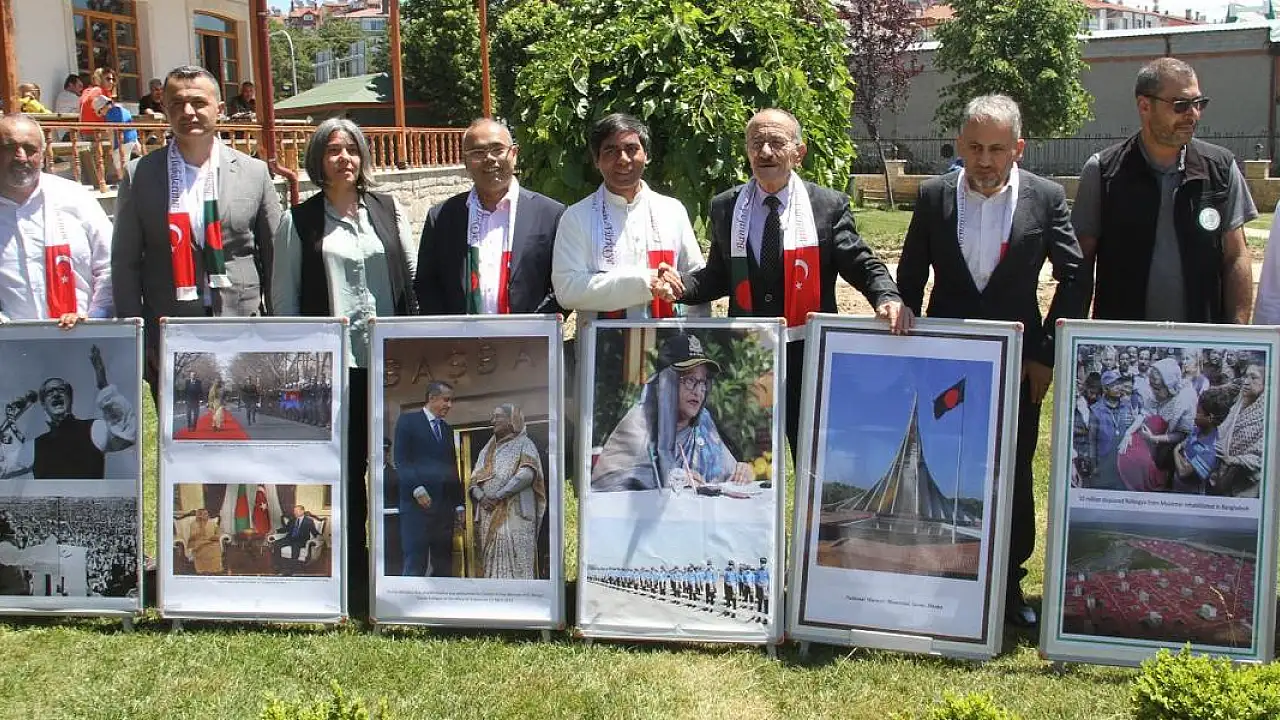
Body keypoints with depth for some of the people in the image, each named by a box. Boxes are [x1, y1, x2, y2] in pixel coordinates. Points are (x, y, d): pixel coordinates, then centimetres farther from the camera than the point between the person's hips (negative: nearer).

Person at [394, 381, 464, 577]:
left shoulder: (447, 429, 22)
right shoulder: (408, 421, 4)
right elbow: (401, 461, -6)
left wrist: (459, 504, 13)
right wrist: (417, 489, -17)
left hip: (445, 507, 6)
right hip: (418, 504, -6)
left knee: (443, 567, 2)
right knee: (415, 566, -9)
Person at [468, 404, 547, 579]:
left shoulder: (524, 444, 5)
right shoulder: (487, 449, 22)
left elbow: (526, 475, -11)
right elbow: (474, 480, 14)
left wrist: (497, 496, -14)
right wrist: (481, 497, -8)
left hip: (514, 514, -5)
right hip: (489, 516, 5)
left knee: (517, 564, -11)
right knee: (492, 563, 0)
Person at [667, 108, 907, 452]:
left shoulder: (830, 206, -2)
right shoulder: (724, 208, 6)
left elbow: (861, 264, -5)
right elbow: (718, 276, 11)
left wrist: (887, 297, -25)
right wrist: (681, 283, -9)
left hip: (810, 358, -2)